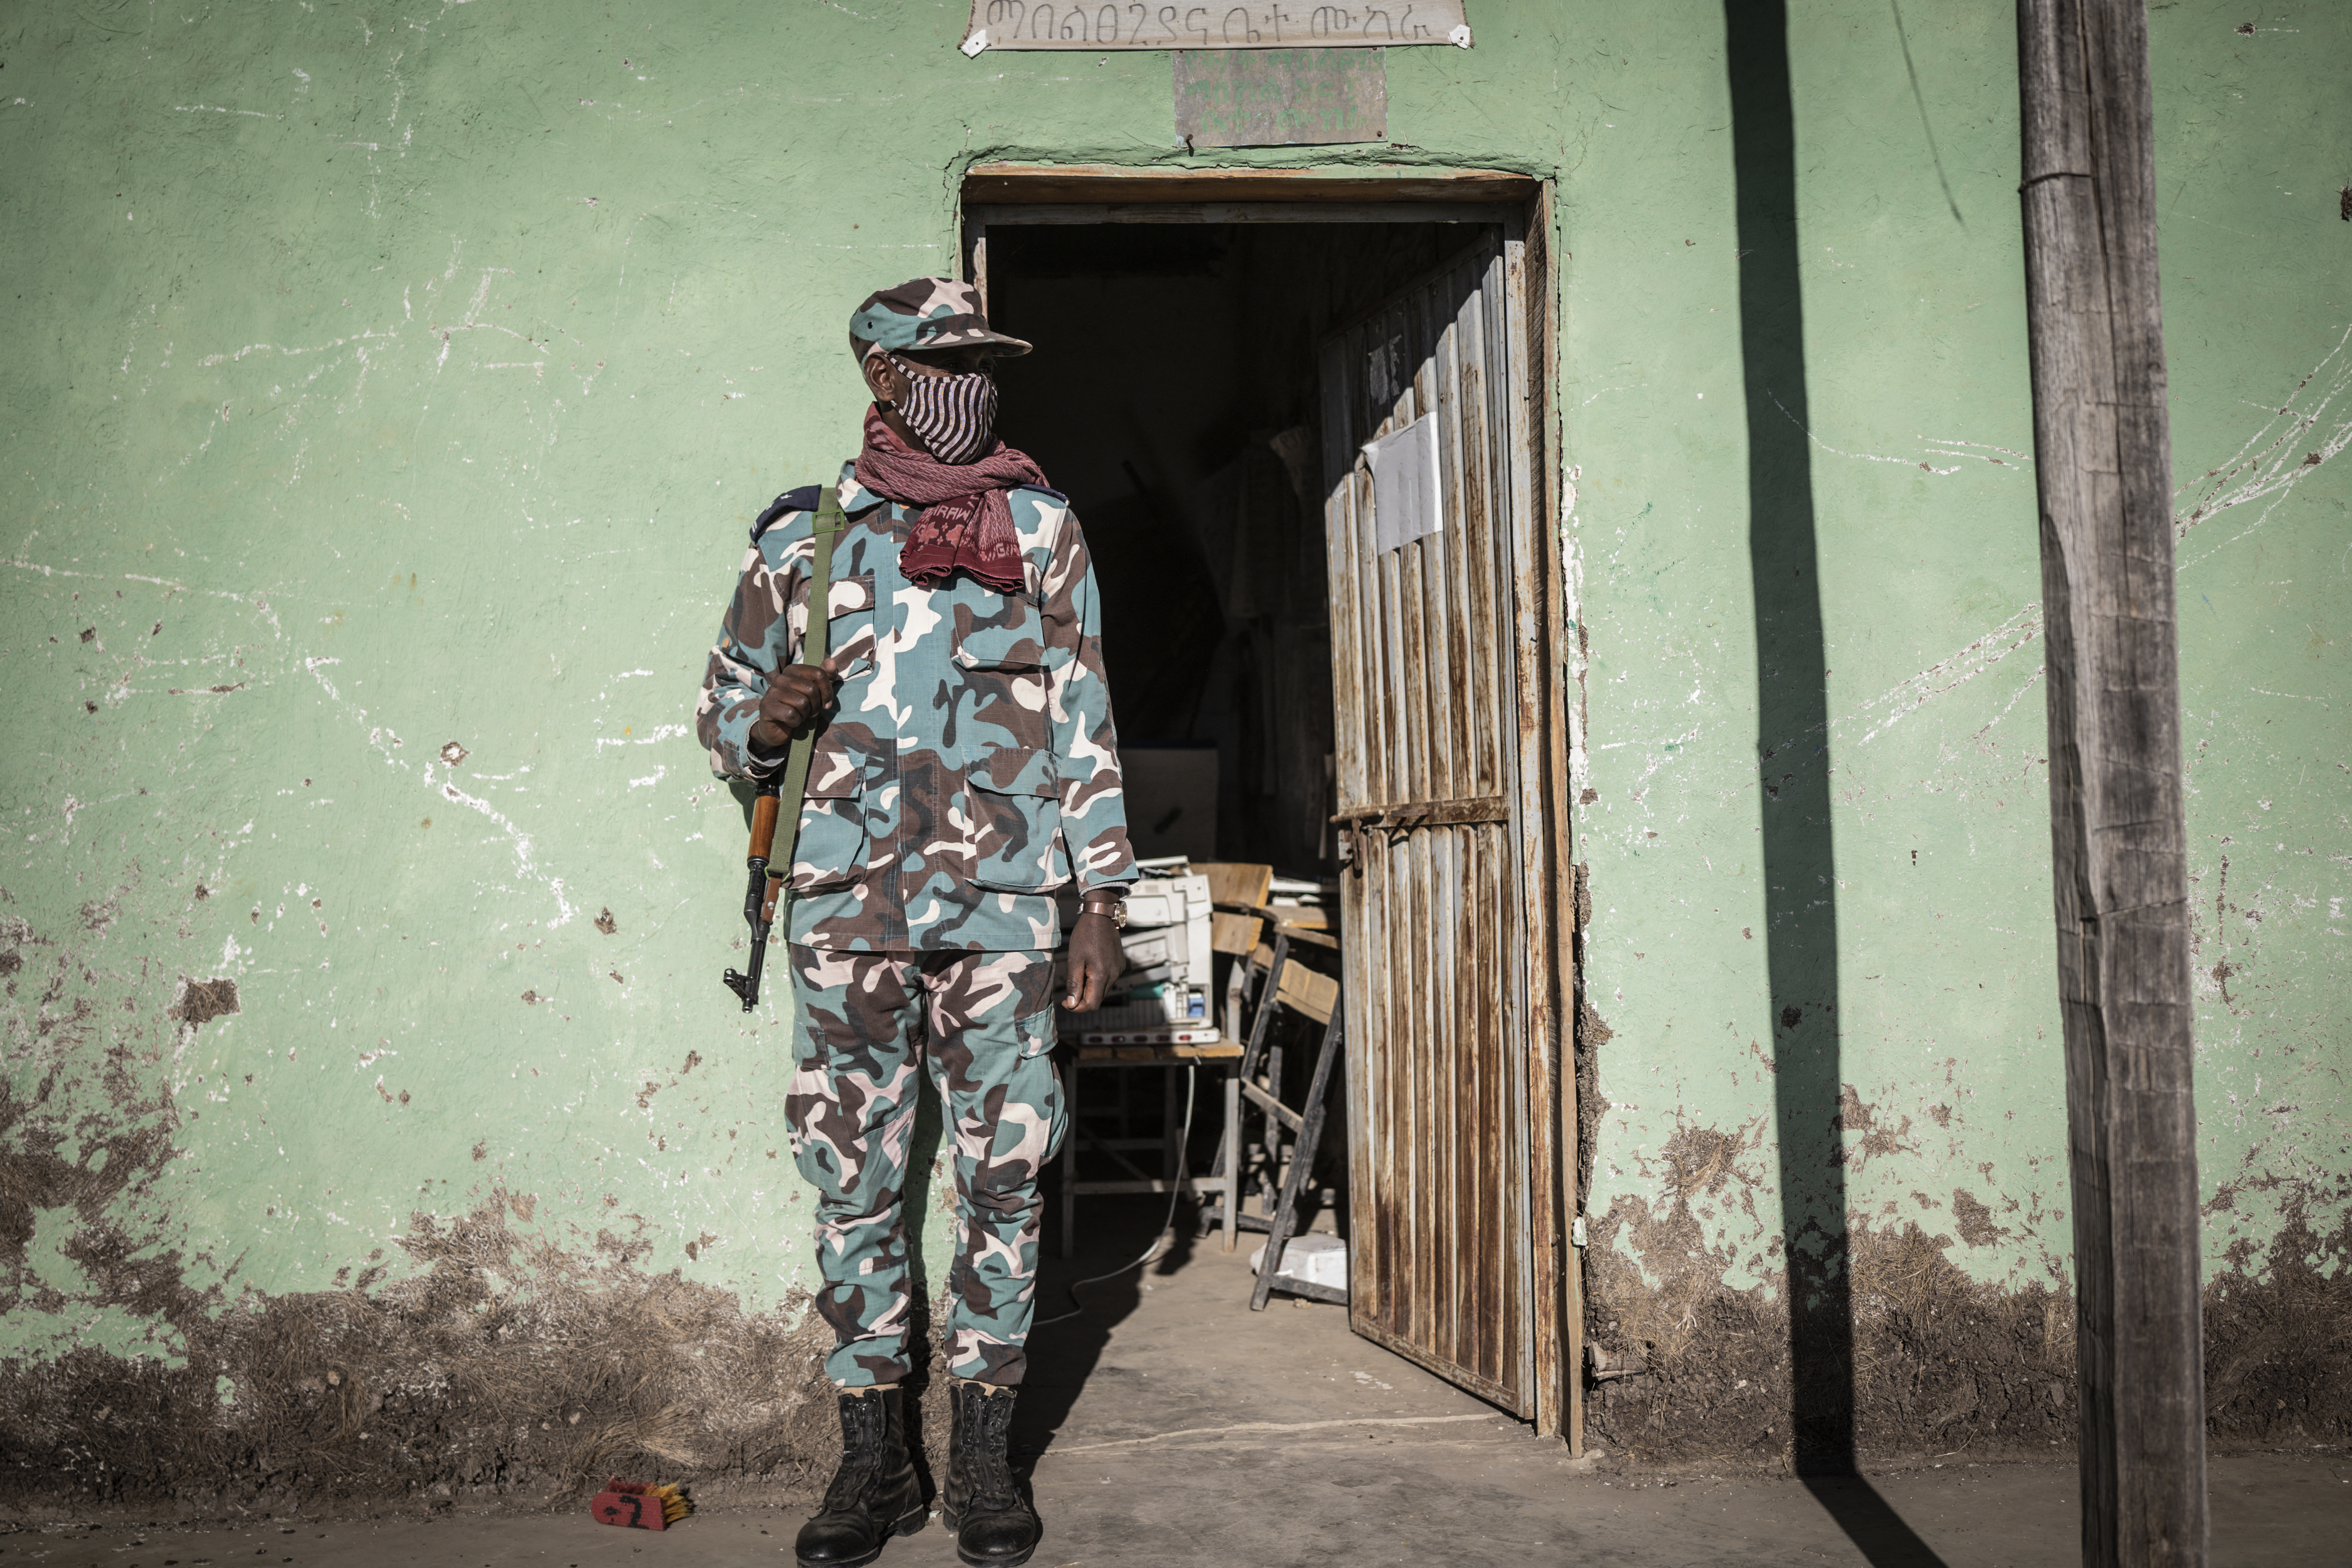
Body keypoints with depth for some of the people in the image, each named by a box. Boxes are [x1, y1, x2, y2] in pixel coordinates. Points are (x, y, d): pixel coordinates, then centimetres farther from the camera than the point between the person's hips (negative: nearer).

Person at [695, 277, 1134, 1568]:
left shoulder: (1039, 525, 10)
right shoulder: (801, 533, 9)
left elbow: (1084, 722, 9)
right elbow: (721, 709, 16)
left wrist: (1100, 898, 3)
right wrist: (765, 721, -9)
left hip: (1002, 903, 0)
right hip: (848, 901, 0)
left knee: (1002, 1175, 2)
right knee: (854, 1178, 4)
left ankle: (982, 1456, 15)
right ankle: (871, 1457, 17)